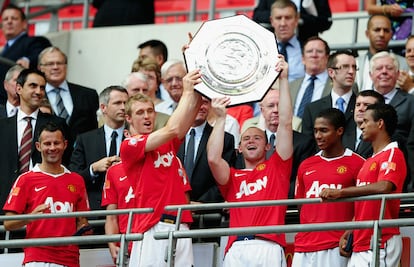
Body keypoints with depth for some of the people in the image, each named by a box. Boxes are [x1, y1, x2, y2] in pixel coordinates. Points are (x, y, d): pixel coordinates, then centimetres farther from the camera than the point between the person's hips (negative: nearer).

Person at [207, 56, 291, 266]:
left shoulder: (277, 167, 19)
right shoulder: (232, 177, 23)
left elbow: (285, 123, 12)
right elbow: (213, 158, 3)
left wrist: (283, 80, 10)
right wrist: (221, 118, 8)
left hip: (269, 247, -2)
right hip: (237, 249, 2)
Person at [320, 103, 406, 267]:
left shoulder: (392, 154, -7)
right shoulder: (369, 162, 23)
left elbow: (384, 187, -25)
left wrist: (340, 192, -24)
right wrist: (347, 235, 15)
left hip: (380, 243, -9)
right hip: (360, 245, 9)